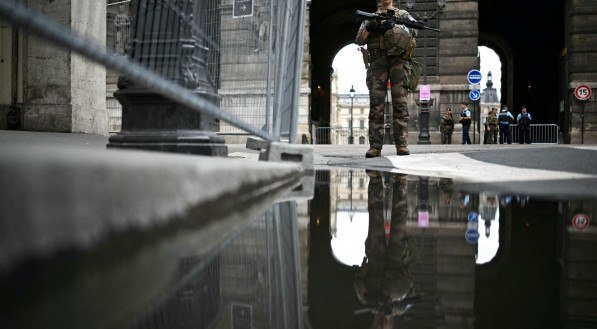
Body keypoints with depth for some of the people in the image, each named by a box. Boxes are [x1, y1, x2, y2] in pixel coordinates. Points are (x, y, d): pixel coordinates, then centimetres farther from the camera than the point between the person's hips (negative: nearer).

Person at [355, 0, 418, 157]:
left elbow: (413, 31, 2)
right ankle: (375, 146, -9)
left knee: (400, 103, -9)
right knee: (376, 104, -7)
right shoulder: (370, 17, 23)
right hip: (377, 62, 1)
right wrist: (369, 28, -6)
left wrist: (393, 26, -12)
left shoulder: (402, 14, 19)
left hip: (398, 60, -1)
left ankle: (402, 145, -11)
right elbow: (359, 40, 13)